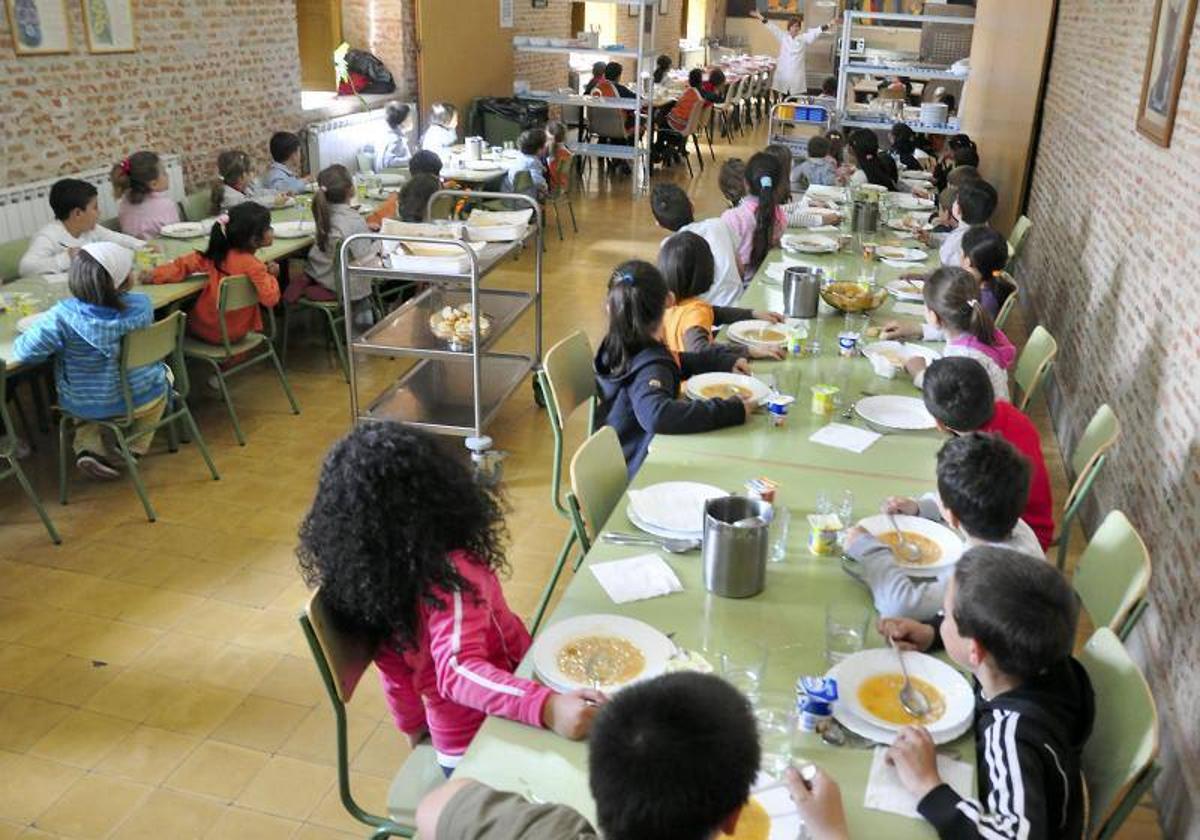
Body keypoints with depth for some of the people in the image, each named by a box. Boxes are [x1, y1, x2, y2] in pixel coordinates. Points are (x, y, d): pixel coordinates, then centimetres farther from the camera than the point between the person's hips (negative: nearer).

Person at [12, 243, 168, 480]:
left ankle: (89, 448, 18)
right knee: (160, 373, 34)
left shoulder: (64, 315, -26)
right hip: (142, 400, 0)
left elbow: (24, 351, -19)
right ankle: (135, 448, 28)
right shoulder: (142, 305, -20)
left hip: (85, 407, 0)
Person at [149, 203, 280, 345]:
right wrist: (272, 276, -10)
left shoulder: (217, 255, -6)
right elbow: (270, 298, -27)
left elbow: (185, 264, -7)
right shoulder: (252, 265, -21)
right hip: (233, 335, -2)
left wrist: (155, 274, 0)